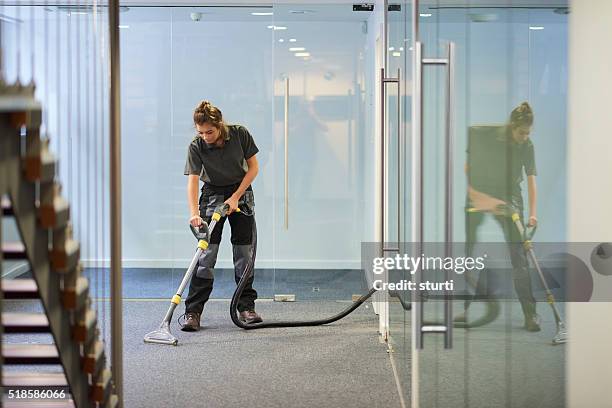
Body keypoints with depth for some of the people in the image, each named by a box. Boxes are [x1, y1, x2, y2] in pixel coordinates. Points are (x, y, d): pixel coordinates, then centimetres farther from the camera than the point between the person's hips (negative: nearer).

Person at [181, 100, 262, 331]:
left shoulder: (240, 134, -17)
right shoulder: (196, 146, -19)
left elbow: (253, 167, -9)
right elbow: (192, 180, -27)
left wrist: (235, 197, -14)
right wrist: (194, 213, -41)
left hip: (241, 192, 1)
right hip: (213, 194, -1)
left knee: (244, 253, 1)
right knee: (206, 253, -9)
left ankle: (246, 307, 10)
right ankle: (193, 312, -10)